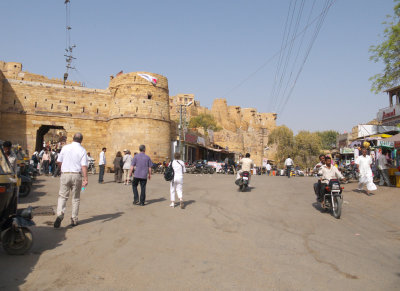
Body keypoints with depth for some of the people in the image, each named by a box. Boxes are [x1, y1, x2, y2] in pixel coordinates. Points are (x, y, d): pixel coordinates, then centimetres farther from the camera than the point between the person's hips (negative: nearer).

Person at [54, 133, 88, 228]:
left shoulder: (65, 148, 2)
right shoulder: (82, 150, -3)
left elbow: (59, 162, 6)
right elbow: (84, 166, -11)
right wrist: (85, 179, -11)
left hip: (65, 174, 1)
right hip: (76, 175, -1)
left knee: (62, 196, 7)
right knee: (76, 198, 10)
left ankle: (60, 214, -15)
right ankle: (74, 219, 15)